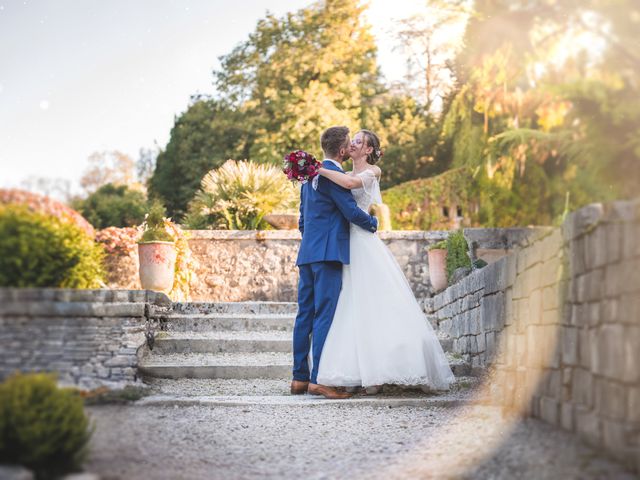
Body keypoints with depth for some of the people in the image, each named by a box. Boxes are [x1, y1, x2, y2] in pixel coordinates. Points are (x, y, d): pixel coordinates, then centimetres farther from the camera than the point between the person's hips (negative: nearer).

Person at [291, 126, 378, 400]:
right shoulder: (334, 174, -10)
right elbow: (351, 211, -12)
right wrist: (373, 223, 6)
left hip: (307, 253, 9)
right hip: (328, 253, -9)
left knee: (305, 315, 8)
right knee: (325, 315, -9)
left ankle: (300, 377, 11)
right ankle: (318, 379, -11)